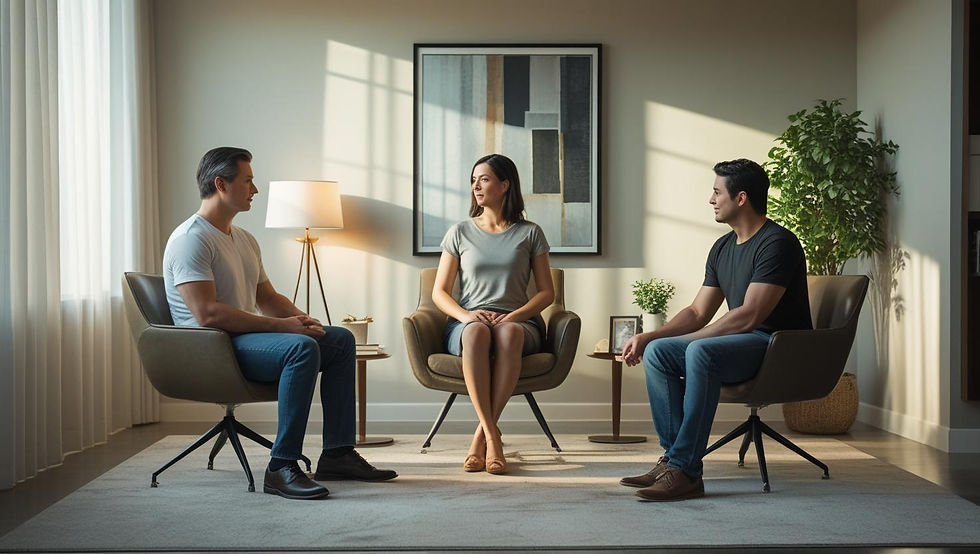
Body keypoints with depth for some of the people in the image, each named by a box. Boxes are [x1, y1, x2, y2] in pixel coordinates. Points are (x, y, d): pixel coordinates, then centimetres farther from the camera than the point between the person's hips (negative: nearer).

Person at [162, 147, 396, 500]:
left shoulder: (244, 240, 18)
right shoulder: (191, 239, -13)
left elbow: (268, 298, 22)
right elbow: (207, 314, -24)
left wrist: (302, 320, 0)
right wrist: (281, 325, -22)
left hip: (245, 337, 10)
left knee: (341, 339, 4)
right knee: (302, 347, -32)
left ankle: (337, 454, 0)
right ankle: (281, 469, -30)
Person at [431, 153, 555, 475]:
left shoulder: (529, 234, 13)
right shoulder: (460, 233, 15)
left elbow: (547, 292, 9)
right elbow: (439, 292, 12)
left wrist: (515, 316, -10)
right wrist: (466, 314, -10)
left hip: (519, 322, 0)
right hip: (466, 324, 1)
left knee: (509, 332, -40)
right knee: (477, 331, -39)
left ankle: (481, 435, -38)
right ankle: (493, 436, -41)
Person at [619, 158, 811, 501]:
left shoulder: (777, 243, -15)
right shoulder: (723, 248, 14)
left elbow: (748, 316, -22)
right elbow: (698, 313, 15)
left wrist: (685, 341, -16)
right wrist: (647, 337, -1)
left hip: (779, 347, -9)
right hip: (741, 342, 9)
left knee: (700, 351, -34)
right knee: (657, 352, -8)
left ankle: (684, 470, -32)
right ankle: (672, 458, -14)